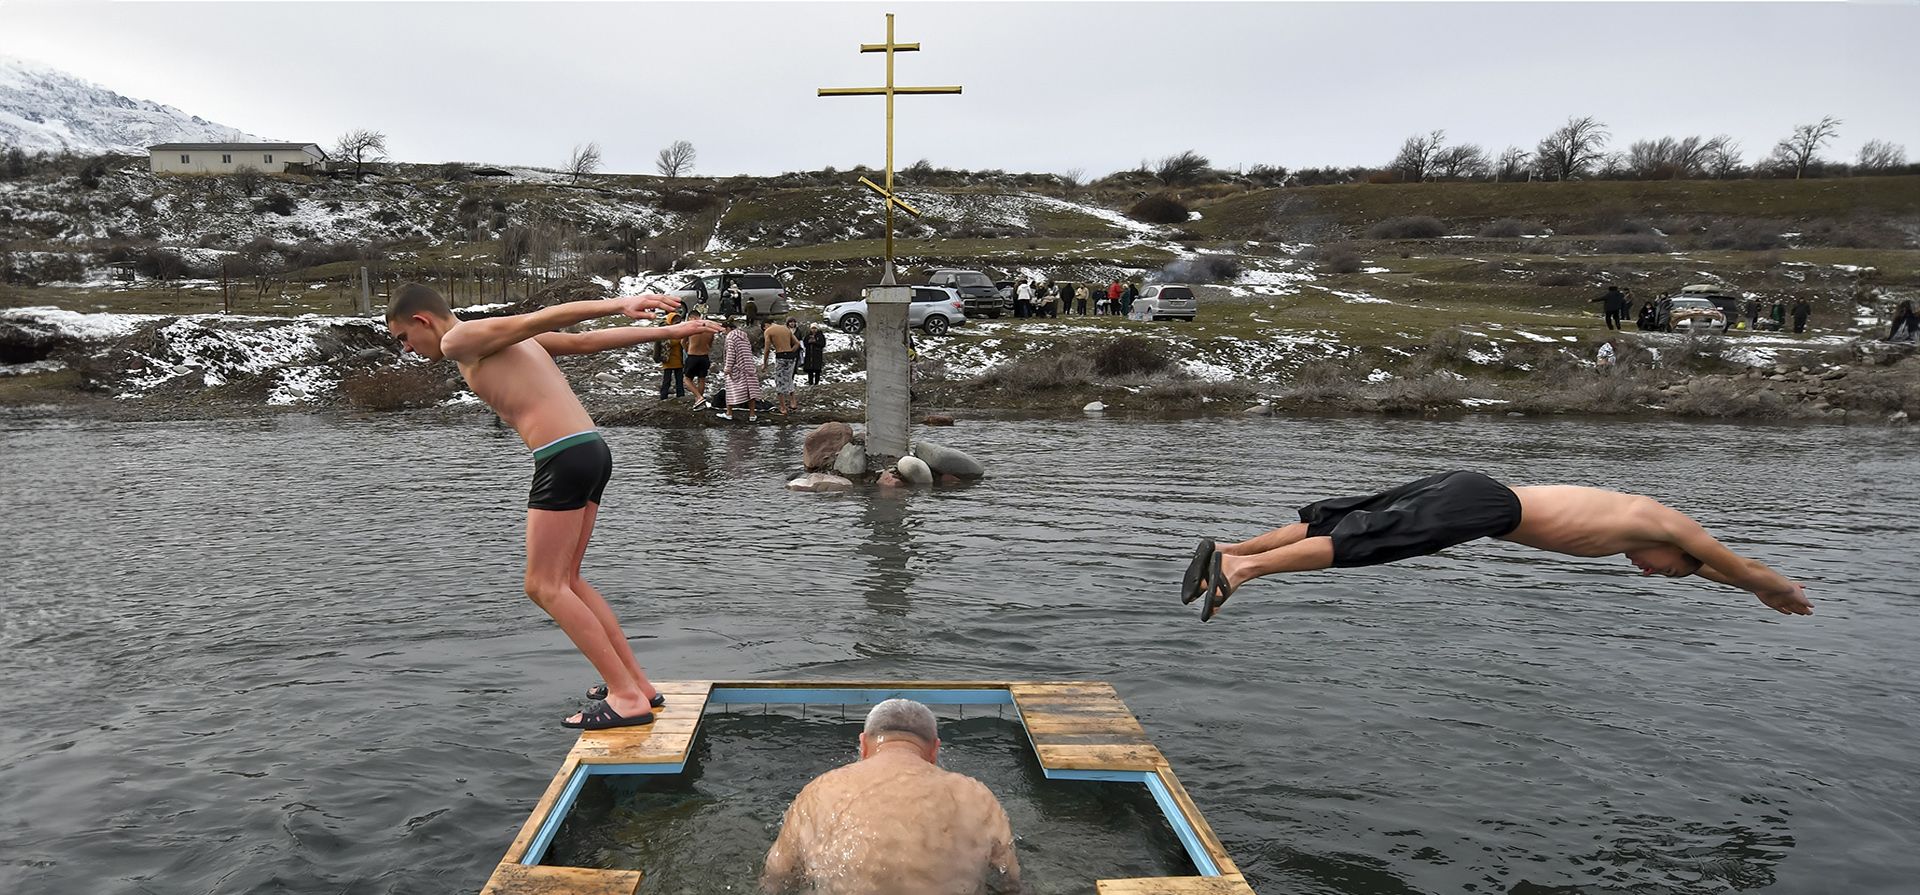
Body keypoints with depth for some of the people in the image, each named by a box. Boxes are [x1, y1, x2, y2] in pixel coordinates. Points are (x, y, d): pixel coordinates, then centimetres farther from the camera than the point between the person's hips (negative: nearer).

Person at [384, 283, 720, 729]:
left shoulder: (458, 341, 0)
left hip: (564, 458, -9)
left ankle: (627, 698, -5)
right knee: (564, 581, 17)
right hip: (593, 449, 9)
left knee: (545, 587, -2)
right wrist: (668, 332, 18)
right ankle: (637, 682, 17)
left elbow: (539, 318, -14)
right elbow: (588, 340, 21)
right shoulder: (506, 337, 25)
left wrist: (619, 304, -26)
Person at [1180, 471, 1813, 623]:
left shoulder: (1639, 518, 36)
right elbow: (1739, 565, 29)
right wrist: (1784, 592, 48)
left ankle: (1225, 552, -9)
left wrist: (1764, 592, 64)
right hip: (1486, 506, -8)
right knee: (1361, 543, -20)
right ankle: (1236, 566, -31)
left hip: (1469, 489, 8)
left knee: (1341, 528, -2)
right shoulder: (1669, 524, 14)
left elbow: (1707, 567, 54)